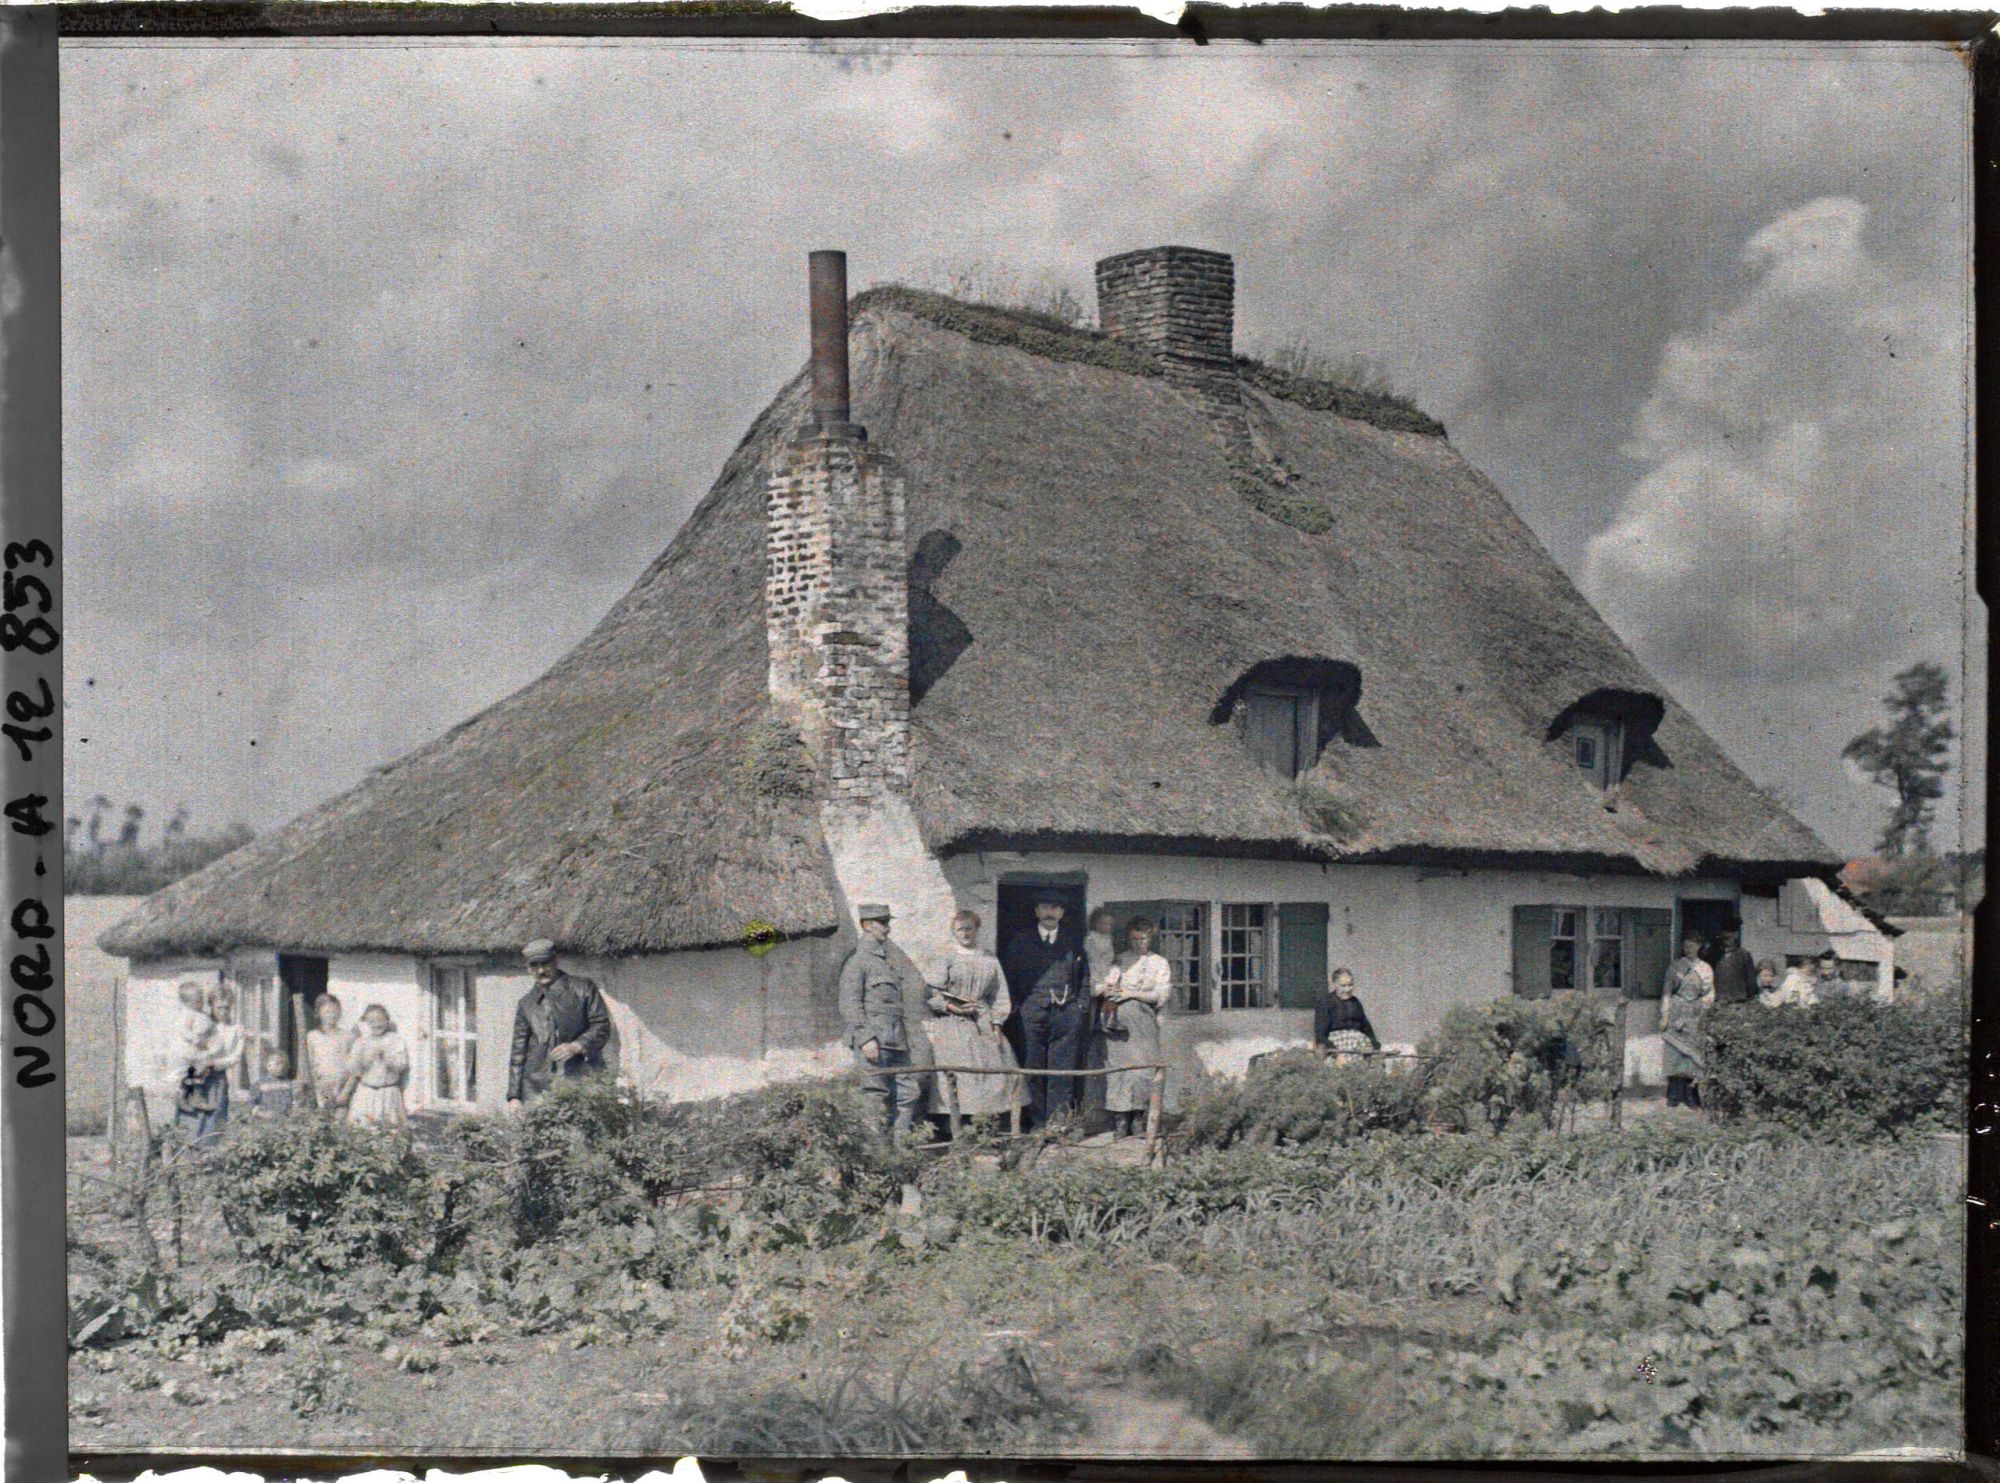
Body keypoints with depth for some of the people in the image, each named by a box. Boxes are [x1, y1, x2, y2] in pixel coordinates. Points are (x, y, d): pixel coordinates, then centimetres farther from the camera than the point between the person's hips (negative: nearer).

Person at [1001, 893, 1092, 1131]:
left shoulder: (1072, 941, 14)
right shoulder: (1021, 940, 10)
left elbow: (1085, 975, 15)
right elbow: (1009, 974, 8)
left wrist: (1082, 1005, 5)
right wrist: (1016, 1006, -1)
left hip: (1067, 1012, 1)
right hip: (1032, 1012, -1)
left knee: (1063, 1070, -3)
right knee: (1033, 1070, -1)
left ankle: (1058, 1121, -2)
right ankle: (1038, 1122, 3)